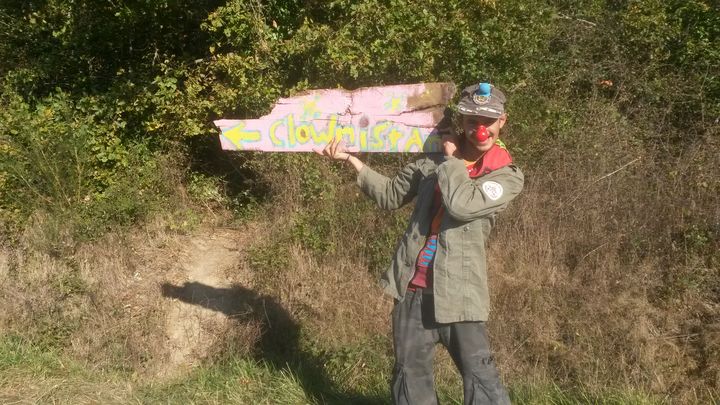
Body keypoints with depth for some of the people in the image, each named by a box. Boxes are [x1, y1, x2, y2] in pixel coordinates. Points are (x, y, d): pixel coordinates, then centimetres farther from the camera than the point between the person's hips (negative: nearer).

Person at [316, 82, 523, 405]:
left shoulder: (508, 176, -5)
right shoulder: (432, 160, 8)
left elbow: (463, 205, -22)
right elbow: (390, 195, 16)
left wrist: (452, 159, -7)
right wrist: (350, 159, 9)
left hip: (457, 293, -4)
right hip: (412, 288, 4)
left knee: (481, 378, -4)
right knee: (410, 373, 14)